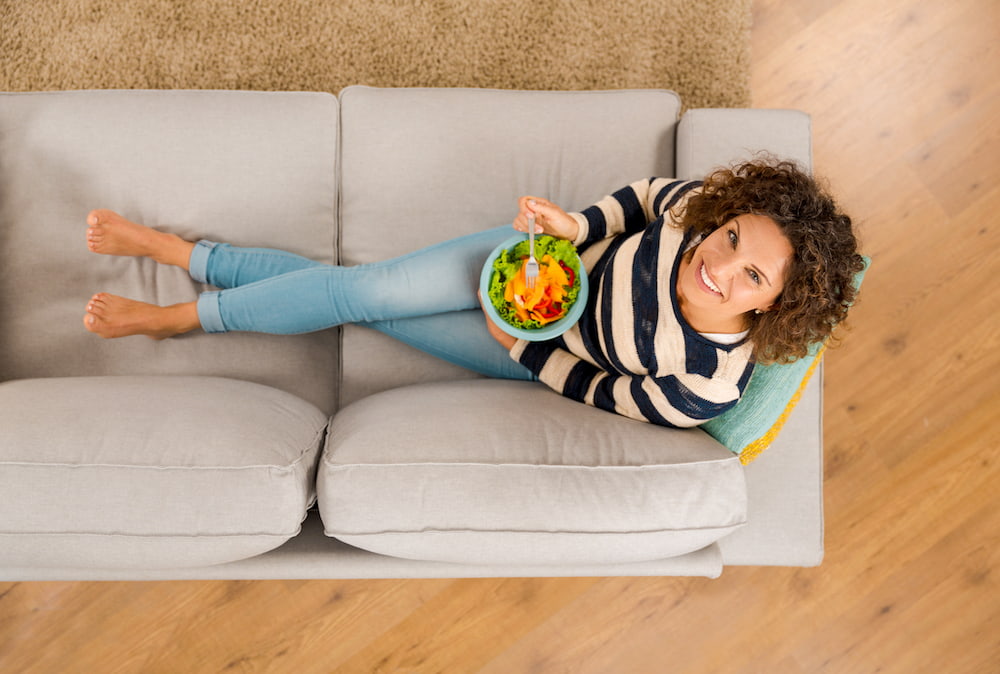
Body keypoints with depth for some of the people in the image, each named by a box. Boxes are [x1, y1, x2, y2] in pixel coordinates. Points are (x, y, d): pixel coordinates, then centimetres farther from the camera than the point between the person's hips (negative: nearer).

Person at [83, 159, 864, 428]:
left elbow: (602, 390, -17)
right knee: (364, 285, -8)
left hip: (541, 354, -3)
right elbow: (642, 195, -3)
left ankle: (179, 318, 12)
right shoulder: (701, 205, -25)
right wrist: (575, 226, -19)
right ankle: (177, 252, 11)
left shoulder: (706, 385, -33)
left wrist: (520, 346, -11)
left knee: (358, 302, -10)